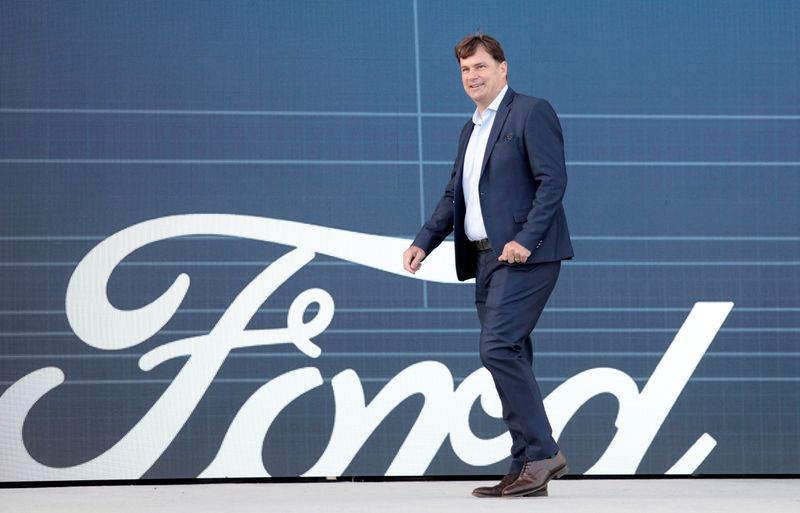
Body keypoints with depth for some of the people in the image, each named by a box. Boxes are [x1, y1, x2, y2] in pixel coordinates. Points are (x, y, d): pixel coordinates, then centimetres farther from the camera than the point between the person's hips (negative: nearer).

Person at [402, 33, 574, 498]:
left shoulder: (531, 112, -5)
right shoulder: (472, 129, 21)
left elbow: (553, 180, -13)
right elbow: (455, 195, 23)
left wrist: (525, 240, -22)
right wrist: (424, 242, 9)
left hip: (525, 256, -9)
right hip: (486, 258, 9)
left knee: (499, 349, -19)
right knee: (510, 360, 7)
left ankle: (542, 452, -14)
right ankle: (528, 471, 9)